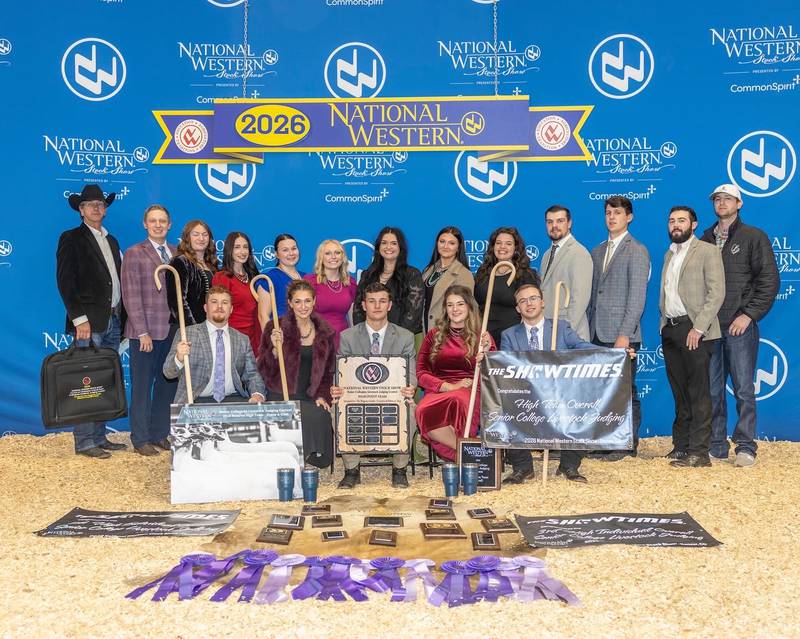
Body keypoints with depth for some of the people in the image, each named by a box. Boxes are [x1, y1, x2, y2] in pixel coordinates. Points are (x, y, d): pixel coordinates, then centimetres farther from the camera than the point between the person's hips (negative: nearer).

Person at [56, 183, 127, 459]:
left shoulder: (111, 241, 20)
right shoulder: (71, 239, 0)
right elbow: (65, 281, -8)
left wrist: (121, 318, 12)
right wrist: (80, 319, -16)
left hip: (113, 321, 7)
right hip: (89, 322, -7)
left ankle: (99, 438, 16)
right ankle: (84, 442, -1)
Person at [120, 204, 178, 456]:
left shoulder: (177, 253, 12)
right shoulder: (134, 254, -2)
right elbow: (132, 296, -7)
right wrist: (142, 332, -13)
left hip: (173, 331, 5)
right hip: (146, 332, -5)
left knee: (167, 385, 10)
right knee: (142, 387, 3)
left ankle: (160, 434, 21)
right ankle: (141, 439, 13)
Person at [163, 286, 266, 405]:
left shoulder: (242, 340, 14)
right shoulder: (186, 334, 5)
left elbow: (252, 375, 13)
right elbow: (168, 372, 2)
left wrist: (258, 395, -9)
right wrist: (179, 358, -21)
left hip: (233, 399, 3)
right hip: (198, 402, -2)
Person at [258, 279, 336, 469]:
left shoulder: (325, 332, 13)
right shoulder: (275, 328, 3)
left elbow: (329, 371, 20)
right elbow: (264, 370, 0)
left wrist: (322, 396, 4)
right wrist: (276, 349, -18)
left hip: (311, 398, 3)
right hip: (281, 397, -3)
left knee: (321, 416, -29)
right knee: (308, 416, -30)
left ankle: (312, 456, -10)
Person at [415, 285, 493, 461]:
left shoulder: (481, 337, 17)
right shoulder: (434, 335, 21)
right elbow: (420, 373, 11)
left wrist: (486, 353, -14)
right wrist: (449, 386, -5)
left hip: (471, 392, -1)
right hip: (437, 392, 2)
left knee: (458, 401, -40)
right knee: (423, 411, -36)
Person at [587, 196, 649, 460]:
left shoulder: (637, 251, -3)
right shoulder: (597, 252, 18)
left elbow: (637, 297, -10)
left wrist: (625, 334, -17)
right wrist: (588, 329, 12)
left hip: (622, 334, -6)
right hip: (597, 334, 6)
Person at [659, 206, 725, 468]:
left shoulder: (707, 251, -2)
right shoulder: (669, 255, 19)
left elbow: (717, 293, -11)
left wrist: (698, 328, -17)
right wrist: (664, 324, 10)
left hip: (694, 331, -7)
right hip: (670, 330, 7)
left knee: (698, 394, -5)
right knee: (679, 393, 11)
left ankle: (699, 452, -2)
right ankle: (680, 446, 17)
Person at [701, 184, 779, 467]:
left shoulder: (754, 237, 2)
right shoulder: (705, 239, 14)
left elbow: (770, 280, -4)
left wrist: (749, 314, -11)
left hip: (740, 327, -4)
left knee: (743, 389, -1)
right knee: (712, 390, 6)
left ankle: (745, 447, 7)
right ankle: (716, 445, 15)